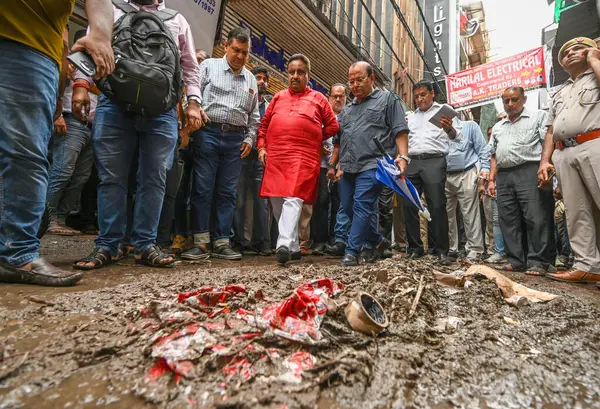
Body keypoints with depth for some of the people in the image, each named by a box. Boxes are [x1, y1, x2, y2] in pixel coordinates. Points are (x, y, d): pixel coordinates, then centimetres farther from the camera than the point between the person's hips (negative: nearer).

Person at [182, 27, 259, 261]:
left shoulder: (251, 79, 20)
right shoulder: (209, 66, 10)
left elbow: (254, 115, 21)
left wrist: (249, 138, 9)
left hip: (236, 140, 3)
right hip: (208, 133, -3)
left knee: (227, 193, 2)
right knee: (202, 189, -5)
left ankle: (221, 242, 9)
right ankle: (201, 242, 2)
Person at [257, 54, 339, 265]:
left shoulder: (318, 98, 13)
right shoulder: (278, 97, 21)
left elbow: (333, 126, 14)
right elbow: (264, 124, 20)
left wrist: (314, 139, 9)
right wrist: (262, 146, 9)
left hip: (303, 157, -4)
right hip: (275, 156, 4)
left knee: (293, 199, -18)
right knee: (277, 201, 3)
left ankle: (284, 244, -23)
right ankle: (294, 247, 16)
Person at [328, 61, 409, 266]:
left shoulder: (388, 99, 9)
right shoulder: (346, 109, 26)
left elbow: (400, 131, -2)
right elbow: (338, 140, 26)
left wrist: (402, 156, -15)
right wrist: (332, 165, 21)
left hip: (372, 165, -6)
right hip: (347, 168, 7)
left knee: (362, 207, -13)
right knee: (348, 208, 7)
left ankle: (352, 252, -5)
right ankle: (379, 241, 24)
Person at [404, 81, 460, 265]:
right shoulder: (411, 117, 24)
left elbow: (457, 136, -4)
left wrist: (449, 129, -26)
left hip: (434, 161, -4)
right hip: (413, 162, 5)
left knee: (437, 206, -8)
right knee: (409, 206, 1)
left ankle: (442, 250, 1)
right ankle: (415, 248, 10)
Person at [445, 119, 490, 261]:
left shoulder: (470, 126, 6)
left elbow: (484, 152, 2)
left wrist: (482, 178, -6)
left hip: (466, 176, -4)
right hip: (444, 177, 4)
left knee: (470, 216, -5)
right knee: (447, 215, 7)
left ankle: (474, 251, 3)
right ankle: (450, 248, 17)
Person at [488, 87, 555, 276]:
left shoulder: (538, 116, 9)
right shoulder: (497, 127, 24)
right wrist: (491, 179, 13)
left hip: (529, 172, -5)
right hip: (503, 176, 6)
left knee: (536, 218, -8)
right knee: (508, 220, 4)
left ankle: (538, 262, -1)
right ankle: (516, 261, 11)